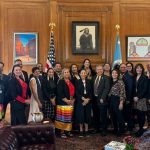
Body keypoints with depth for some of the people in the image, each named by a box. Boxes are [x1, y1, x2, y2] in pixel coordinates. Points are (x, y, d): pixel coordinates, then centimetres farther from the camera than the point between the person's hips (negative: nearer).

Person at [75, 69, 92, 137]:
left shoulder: (89, 82, 7)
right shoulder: (77, 82, 1)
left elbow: (91, 92, 4)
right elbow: (77, 92, -4)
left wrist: (88, 99, -10)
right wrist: (83, 99, -13)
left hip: (88, 101, 2)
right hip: (80, 101, -2)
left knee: (87, 115, 4)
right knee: (81, 115, -1)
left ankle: (86, 130, 12)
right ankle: (81, 130, 7)